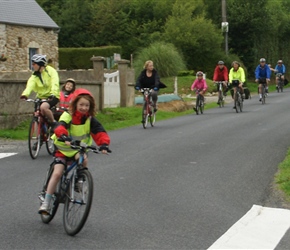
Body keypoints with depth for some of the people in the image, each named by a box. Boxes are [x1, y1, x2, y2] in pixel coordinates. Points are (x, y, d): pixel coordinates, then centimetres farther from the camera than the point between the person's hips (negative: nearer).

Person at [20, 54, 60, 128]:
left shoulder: (51, 71, -9)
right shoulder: (34, 76, 2)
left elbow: (55, 84, -24)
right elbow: (30, 86, -16)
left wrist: (53, 94, -43)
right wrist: (25, 94, -37)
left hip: (52, 97, -6)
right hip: (41, 97, 6)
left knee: (43, 107, -32)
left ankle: (54, 123, -14)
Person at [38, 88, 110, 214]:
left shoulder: (90, 120, -7)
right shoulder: (68, 116, -17)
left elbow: (100, 132, -16)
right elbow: (60, 127, -36)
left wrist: (104, 144, -37)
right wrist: (65, 137, -58)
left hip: (79, 149, 2)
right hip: (63, 149, -2)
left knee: (83, 160, -32)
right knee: (57, 173, -16)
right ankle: (46, 203, -7)